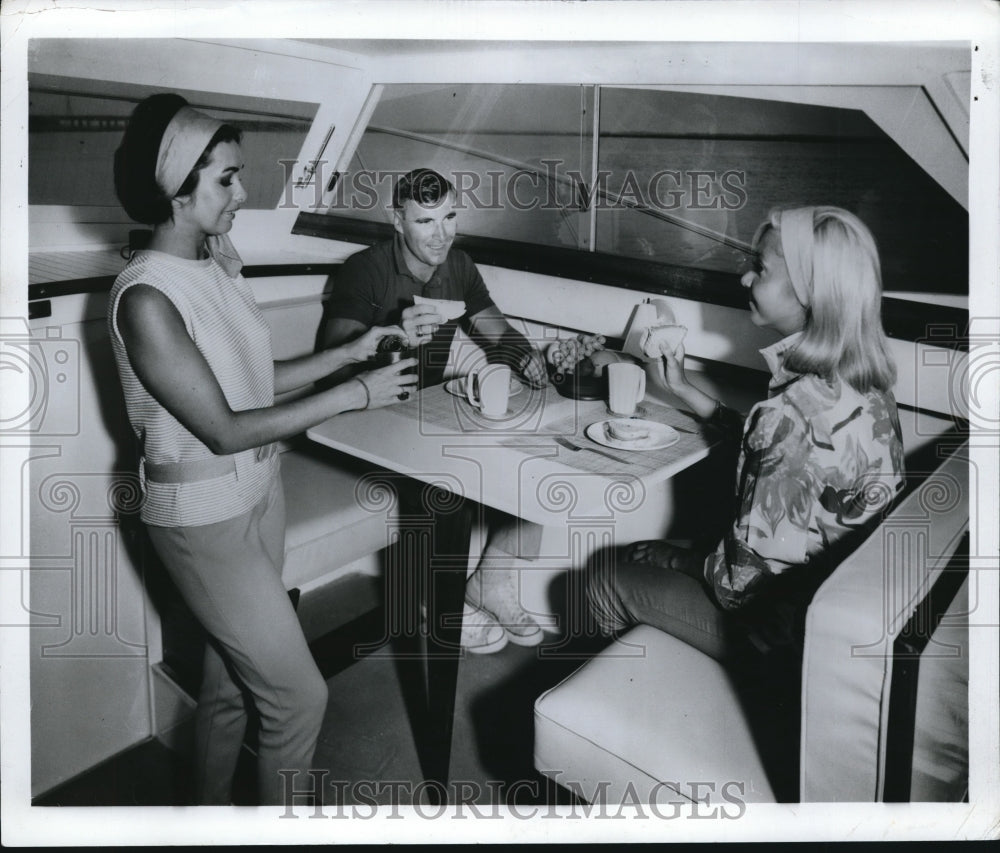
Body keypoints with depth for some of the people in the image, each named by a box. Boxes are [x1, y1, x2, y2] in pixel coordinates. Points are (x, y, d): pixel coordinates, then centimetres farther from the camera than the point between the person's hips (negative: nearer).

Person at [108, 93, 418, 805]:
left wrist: (349, 353, 0)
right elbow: (225, 429, -23)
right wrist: (355, 396, -22)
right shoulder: (146, 298, -23)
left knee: (232, 676, 22)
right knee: (299, 694, 1)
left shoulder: (222, 261, 1)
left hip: (259, 490, 8)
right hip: (203, 516, -8)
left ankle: (211, 809, 44)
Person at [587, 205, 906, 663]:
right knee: (640, 555, 21)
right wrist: (683, 389, 14)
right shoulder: (860, 385, -3)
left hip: (789, 628, -8)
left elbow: (744, 581, -26)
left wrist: (679, 558, -6)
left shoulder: (795, 412, -31)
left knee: (608, 581, 8)